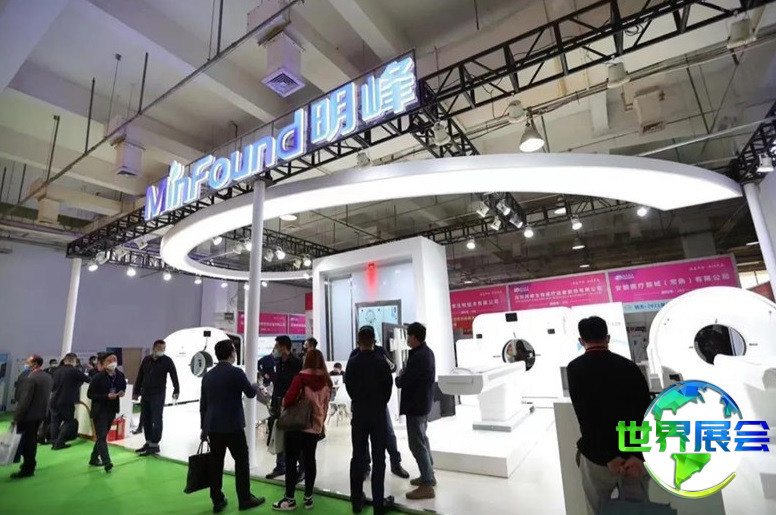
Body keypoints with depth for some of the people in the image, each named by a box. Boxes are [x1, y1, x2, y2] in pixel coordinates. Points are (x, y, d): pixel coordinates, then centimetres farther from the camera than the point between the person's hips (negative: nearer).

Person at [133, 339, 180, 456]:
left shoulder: (167, 361, -6)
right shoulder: (146, 360, 6)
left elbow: (174, 376, -11)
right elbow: (140, 377, 14)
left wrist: (176, 391, -19)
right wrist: (136, 392, 14)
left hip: (158, 395, -5)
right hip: (145, 394, 5)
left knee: (157, 419, -4)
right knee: (145, 419, 13)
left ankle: (154, 444, 4)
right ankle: (148, 442, 26)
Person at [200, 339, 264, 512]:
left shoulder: (207, 375, 6)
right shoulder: (236, 372, -14)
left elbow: (203, 403, 12)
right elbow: (250, 393, -4)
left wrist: (203, 427, 19)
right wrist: (256, 386, 18)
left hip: (213, 426, 6)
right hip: (232, 426, -6)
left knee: (215, 463, 11)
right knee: (241, 461, 5)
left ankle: (217, 501, 19)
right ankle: (245, 499, 12)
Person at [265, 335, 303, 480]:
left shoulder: (297, 364, -15)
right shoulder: (278, 363, 8)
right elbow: (276, 385, 14)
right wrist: (273, 404, 12)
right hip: (279, 406, 7)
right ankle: (280, 466, 31)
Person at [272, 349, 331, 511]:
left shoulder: (301, 377, -14)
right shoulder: (326, 381, 1)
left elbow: (289, 398, -18)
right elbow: (325, 406, 9)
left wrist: (284, 405, 5)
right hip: (315, 426, 5)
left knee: (291, 461, 7)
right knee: (310, 460, 13)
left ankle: (290, 499, 14)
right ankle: (308, 498, 20)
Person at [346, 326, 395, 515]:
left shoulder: (352, 362, -5)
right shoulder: (381, 361, -12)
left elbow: (348, 386, 3)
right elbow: (389, 386, -5)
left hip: (358, 412, 3)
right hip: (378, 411, -2)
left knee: (358, 456, 12)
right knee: (378, 457, 5)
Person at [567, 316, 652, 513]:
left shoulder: (575, 368, -10)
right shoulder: (629, 366, 0)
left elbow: (586, 416, -14)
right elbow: (646, 413, -5)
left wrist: (608, 456, -9)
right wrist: (638, 454, -8)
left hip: (598, 455, -3)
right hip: (636, 452, 4)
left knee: (603, 508, 19)